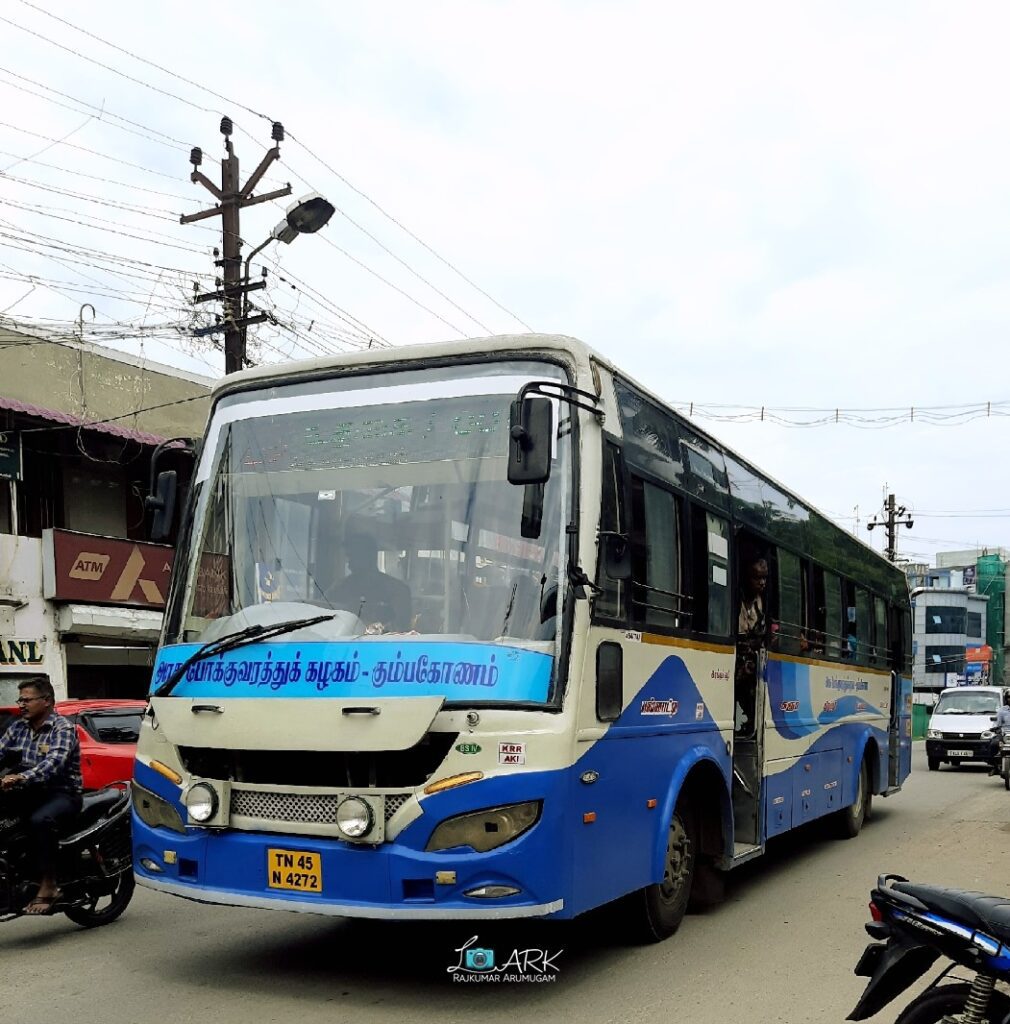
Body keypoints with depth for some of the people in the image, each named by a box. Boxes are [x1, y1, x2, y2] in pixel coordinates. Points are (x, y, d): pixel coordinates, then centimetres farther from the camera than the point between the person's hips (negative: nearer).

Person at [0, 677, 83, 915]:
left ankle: (48, 887, -30)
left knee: (40, 820, -36)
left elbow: (54, 763, -25)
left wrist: (21, 778, -41)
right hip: (30, 793, 7)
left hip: (62, 794, -7)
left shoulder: (63, 728, -9)